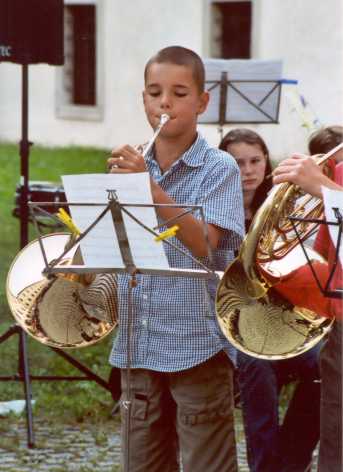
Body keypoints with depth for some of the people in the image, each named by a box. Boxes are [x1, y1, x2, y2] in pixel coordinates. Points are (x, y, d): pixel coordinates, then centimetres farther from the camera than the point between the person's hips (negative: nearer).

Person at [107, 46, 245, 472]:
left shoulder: (219, 169, -5)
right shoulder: (131, 165, 8)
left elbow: (205, 245, -20)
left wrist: (150, 187, -26)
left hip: (198, 345, -5)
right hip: (137, 346, 5)